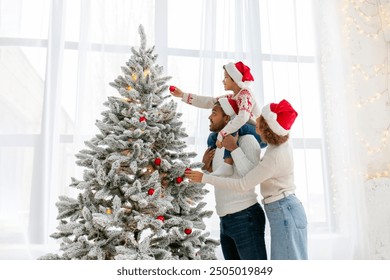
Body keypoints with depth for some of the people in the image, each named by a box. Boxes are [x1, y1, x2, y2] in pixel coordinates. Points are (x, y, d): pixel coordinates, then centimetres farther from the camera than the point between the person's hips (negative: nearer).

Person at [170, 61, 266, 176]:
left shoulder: (245, 95, -18)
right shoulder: (231, 98, 7)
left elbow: (242, 117, -36)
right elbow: (208, 101, 4)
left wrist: (222, 134, -36)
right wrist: (183, 95, 1)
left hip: (260, 134, -9)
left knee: (233, 127, -35)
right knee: (213, 137, 7)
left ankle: (227, 165, -34)